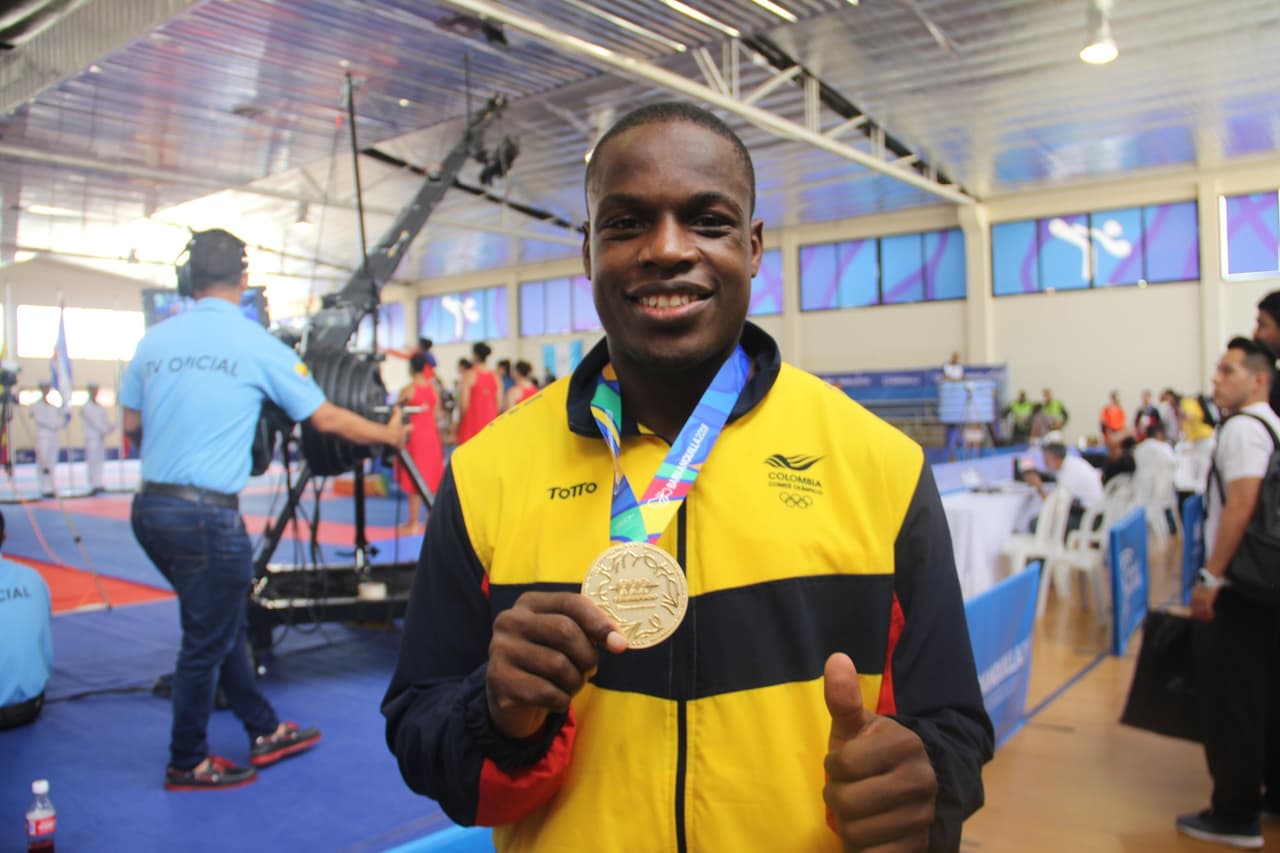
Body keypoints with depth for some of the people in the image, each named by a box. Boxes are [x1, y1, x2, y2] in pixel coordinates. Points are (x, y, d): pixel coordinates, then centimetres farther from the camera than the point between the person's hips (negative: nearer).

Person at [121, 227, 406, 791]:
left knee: (223, 626, 19)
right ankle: (186, 765, 24)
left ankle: (265, 733, 32)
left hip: (150, 507, 7)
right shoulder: (256, 343, -7)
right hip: (207, 516, -7)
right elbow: (326, 419, -3)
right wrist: (389, 434, 11)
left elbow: (131, 425, 15)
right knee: (207, 643, 9)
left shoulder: (154, 339, 7)